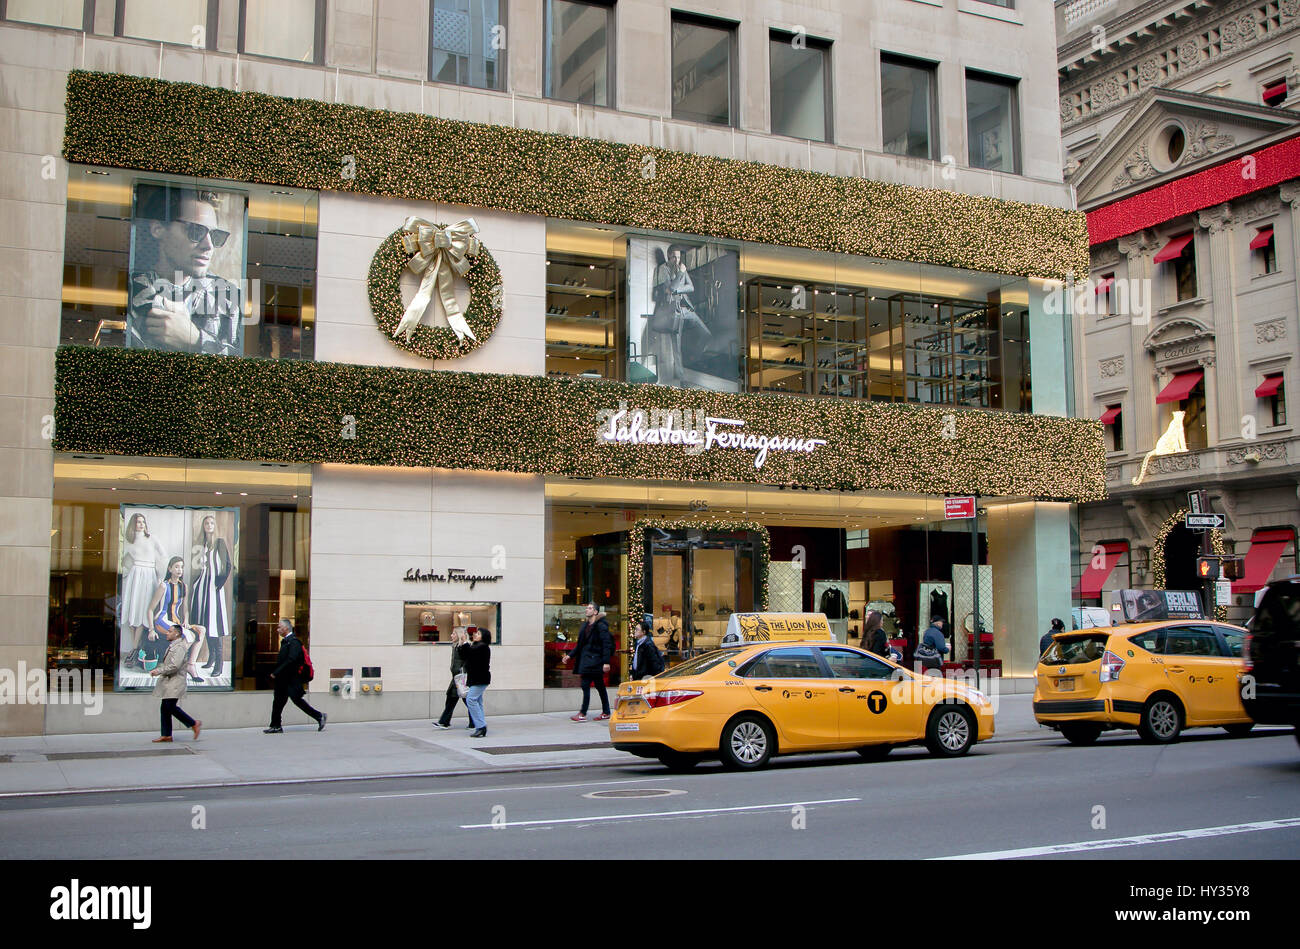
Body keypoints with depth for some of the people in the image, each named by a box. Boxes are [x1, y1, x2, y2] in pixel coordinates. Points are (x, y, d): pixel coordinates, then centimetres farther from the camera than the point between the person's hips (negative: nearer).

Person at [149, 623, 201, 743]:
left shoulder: (180, 647, -15)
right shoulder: (172, 646, 17)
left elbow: (174, 666, -23)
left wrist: (158, 671, -18)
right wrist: (155, 669, 11)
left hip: (175, 683, -10)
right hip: (168, 683, 10)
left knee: (171, 707, -11)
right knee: (165, 708, 8)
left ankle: (194, 724, 0)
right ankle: (166, 735, 12)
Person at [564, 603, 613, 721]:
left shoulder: (600, 626, -11)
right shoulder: (585, 625, 15)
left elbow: (607, 644, -16)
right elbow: (580, 644, 22)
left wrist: (606, 662, -21)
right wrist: (570, 655, 16)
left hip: (594, 660, -8)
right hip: (585, 659, 8)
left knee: (585, 685, -11)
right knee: (600, 686, 12)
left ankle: (583, 714, -9)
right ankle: (606, 712, 17)